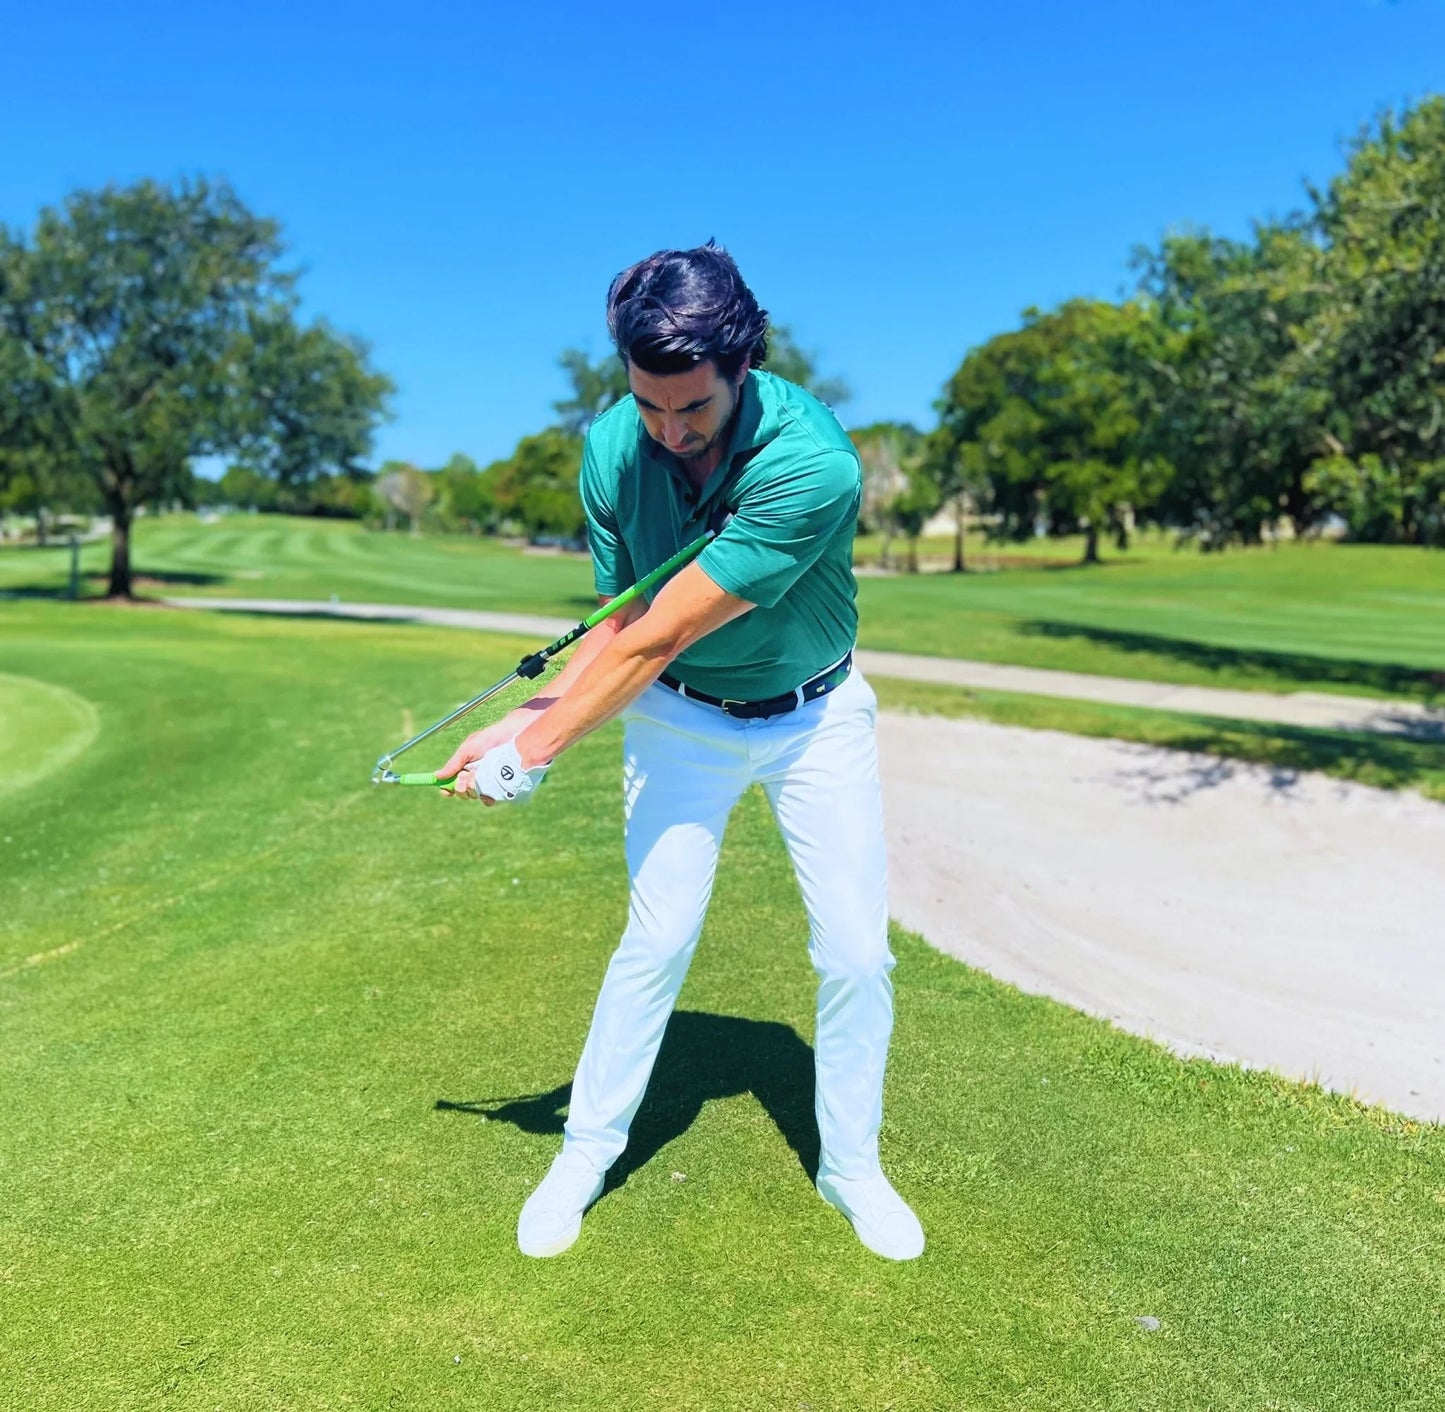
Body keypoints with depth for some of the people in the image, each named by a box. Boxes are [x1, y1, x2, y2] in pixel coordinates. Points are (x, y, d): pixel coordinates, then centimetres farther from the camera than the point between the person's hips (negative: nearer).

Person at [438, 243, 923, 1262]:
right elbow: (620, 619, -5)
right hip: (680, 720, 2)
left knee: (857, 951, 0)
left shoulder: (812, 462, -33)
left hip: (818, 719, -2)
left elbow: (659, 638, -31)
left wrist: (534, 751, -25)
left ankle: (851, 1166, 23)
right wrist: (527, 718, -19)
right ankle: (586, 1153, 21)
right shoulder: (612, 449, -16)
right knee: (658, 939, 0)